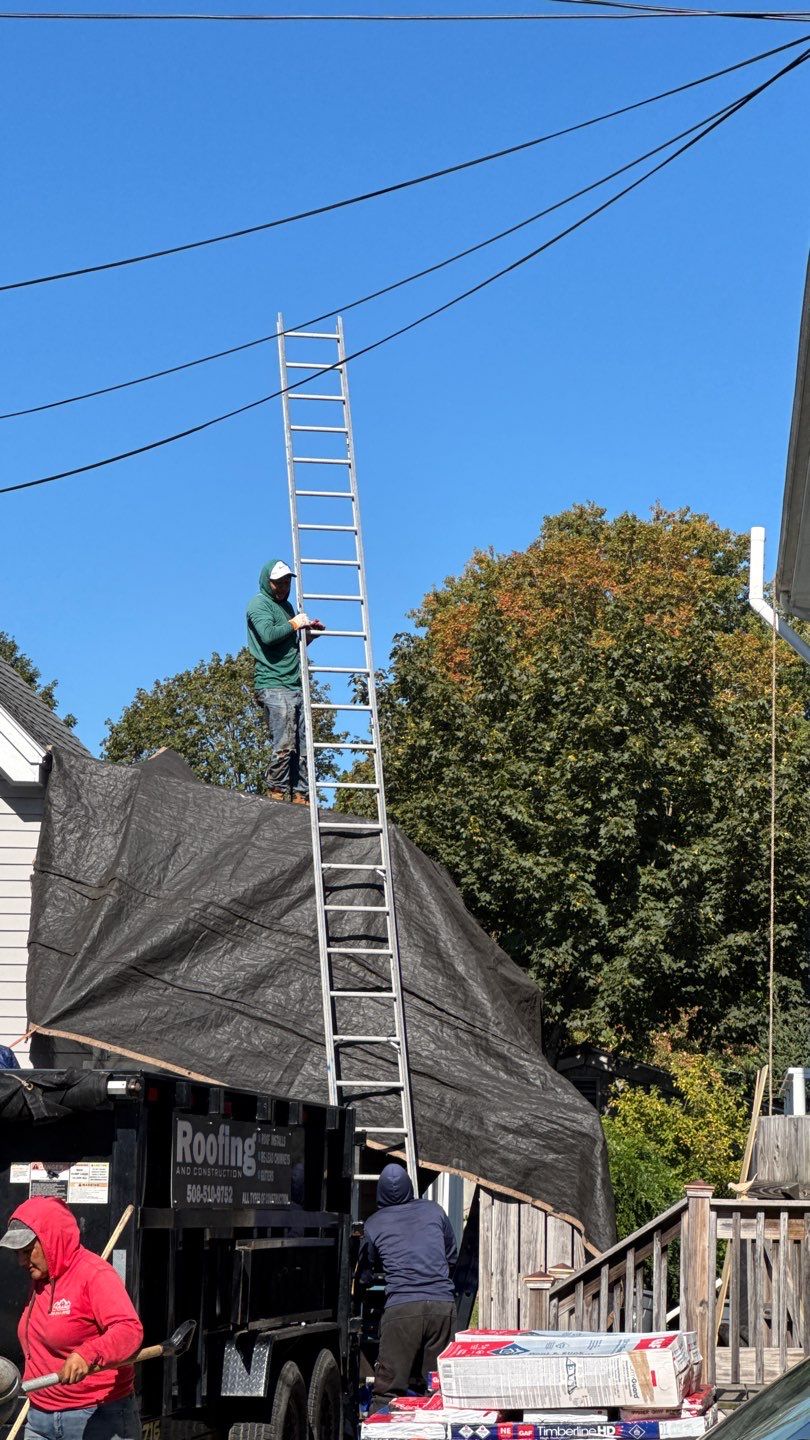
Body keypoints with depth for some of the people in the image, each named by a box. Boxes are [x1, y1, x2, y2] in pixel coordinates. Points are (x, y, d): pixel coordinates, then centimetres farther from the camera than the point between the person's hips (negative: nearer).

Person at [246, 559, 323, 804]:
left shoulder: (286, 606, 25)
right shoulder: (259, 604, -1)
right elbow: (268, 634, -19)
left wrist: (310, 632, 15)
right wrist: (294, 624, -6)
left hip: (295, 687, 8)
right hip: (274, 686, -8)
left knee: (302, 747, 3)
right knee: (284, 744, -15)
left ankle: (301, 794, 2)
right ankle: (276, 792, -11)